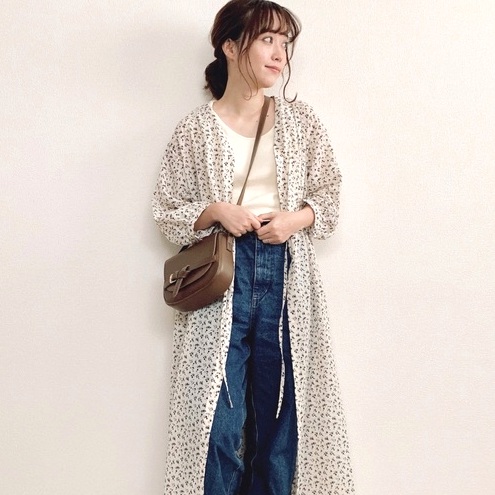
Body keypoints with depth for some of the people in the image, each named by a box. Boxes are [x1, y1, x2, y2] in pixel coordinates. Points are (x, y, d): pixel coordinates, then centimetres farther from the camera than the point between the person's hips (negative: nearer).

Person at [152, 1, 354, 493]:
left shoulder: (299, 120, 7)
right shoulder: (195, 129, 2)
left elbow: (329, 198, 10)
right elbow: (167, 212, 4)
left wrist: (296, 219, -9)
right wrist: (215, 211, -13)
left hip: (287, 275, 2)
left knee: (281, 409, 9)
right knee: (220, 419, -1)